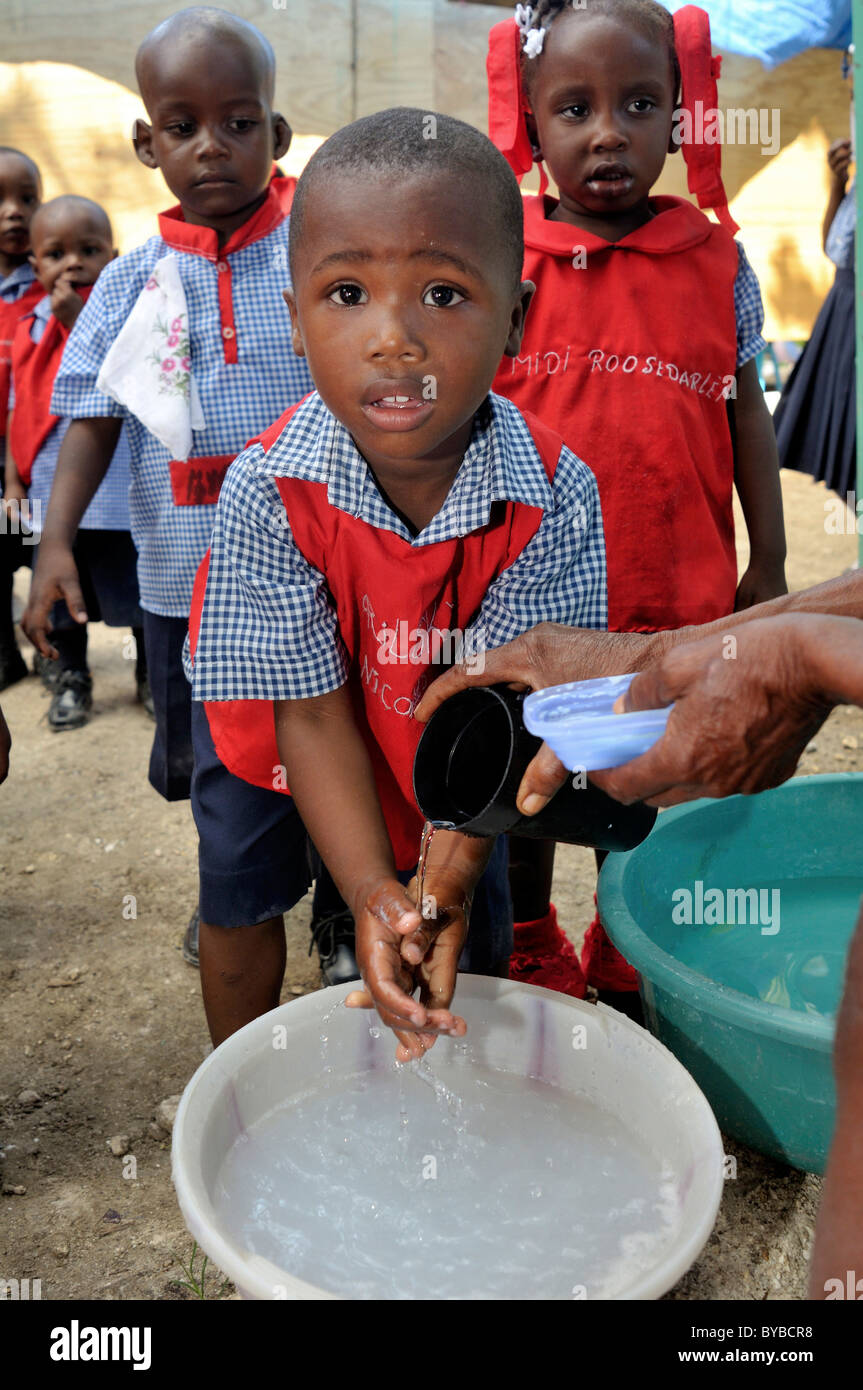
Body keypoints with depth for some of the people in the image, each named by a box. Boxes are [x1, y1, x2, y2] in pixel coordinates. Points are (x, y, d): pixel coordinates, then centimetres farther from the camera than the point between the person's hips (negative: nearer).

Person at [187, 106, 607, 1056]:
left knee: (472, 944, 10)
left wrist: (447, 878, -34)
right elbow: (313, 708, -27)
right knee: (240, 895, 14)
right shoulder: (267, 492, -34)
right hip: (278, 728, 0)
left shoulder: (555, 496, -32)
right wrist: (372, 891, -34)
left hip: (443, 744, 1)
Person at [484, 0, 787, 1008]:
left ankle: (625, 964, 40)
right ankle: (529, 959, 39)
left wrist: (768, 563, 6)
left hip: (675, 597, 1)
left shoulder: (715, 260, 1)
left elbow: (745, 410, 6)